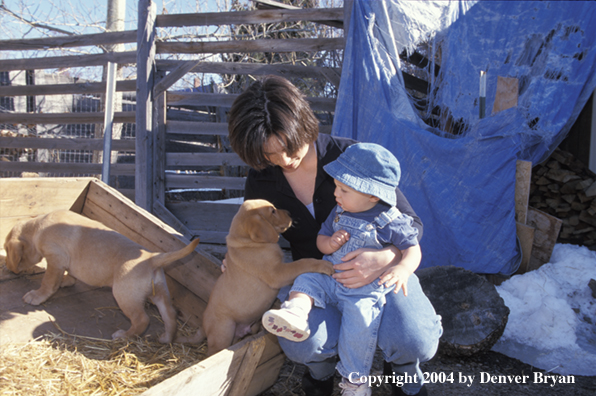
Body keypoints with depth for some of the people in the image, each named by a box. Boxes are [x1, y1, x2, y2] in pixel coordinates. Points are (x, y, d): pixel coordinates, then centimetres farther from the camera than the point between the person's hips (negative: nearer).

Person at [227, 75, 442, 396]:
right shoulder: (261, 178, -5)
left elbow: (411, 224, -11)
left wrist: (385, 258, -33)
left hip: (376, 269, -1)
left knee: (416, 343, -28)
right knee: (303, 344, -31)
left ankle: (401, 368, 13)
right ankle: (321, 366, 10)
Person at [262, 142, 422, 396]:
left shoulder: (391, 221, -10)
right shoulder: (340, 212, 7)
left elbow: (413, 249, -11)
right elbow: (321, 237, 15)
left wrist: (402, 269, -33)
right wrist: (329, 244, -11)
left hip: (365, 290, -6)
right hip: (330, 278, 6)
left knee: (359, 321, -21)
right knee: (306, 280, -11)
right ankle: (295, 312, -38)